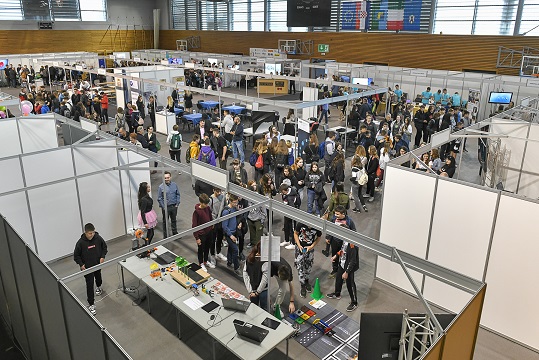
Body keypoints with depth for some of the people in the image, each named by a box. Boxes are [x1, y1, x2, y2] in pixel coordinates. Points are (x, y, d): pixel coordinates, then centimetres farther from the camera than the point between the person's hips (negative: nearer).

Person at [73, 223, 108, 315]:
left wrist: (102, 257, -10)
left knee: (98, 278, 28)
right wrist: (81, 264, -19)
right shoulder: (81, 242, -21)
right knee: (90, 285, -3)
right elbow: (76, 256, -9)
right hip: (87, 267, -3)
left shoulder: (98, 238, -15)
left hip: (98, 264, 3)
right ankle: (91, 304, 7)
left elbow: (104, 247, 3)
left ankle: (99, 287, 62)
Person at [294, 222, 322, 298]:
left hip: (310, 249, 1)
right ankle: (302, 286, 15)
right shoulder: (301, 224, -25)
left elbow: (318, 237, -4)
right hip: (300, 247, -1)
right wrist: (299, 245, -16)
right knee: (300, 267, -1)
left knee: (308, 266, 16)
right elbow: (295, 233, -8)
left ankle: (306, 281, 41)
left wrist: (312, 246, -16)